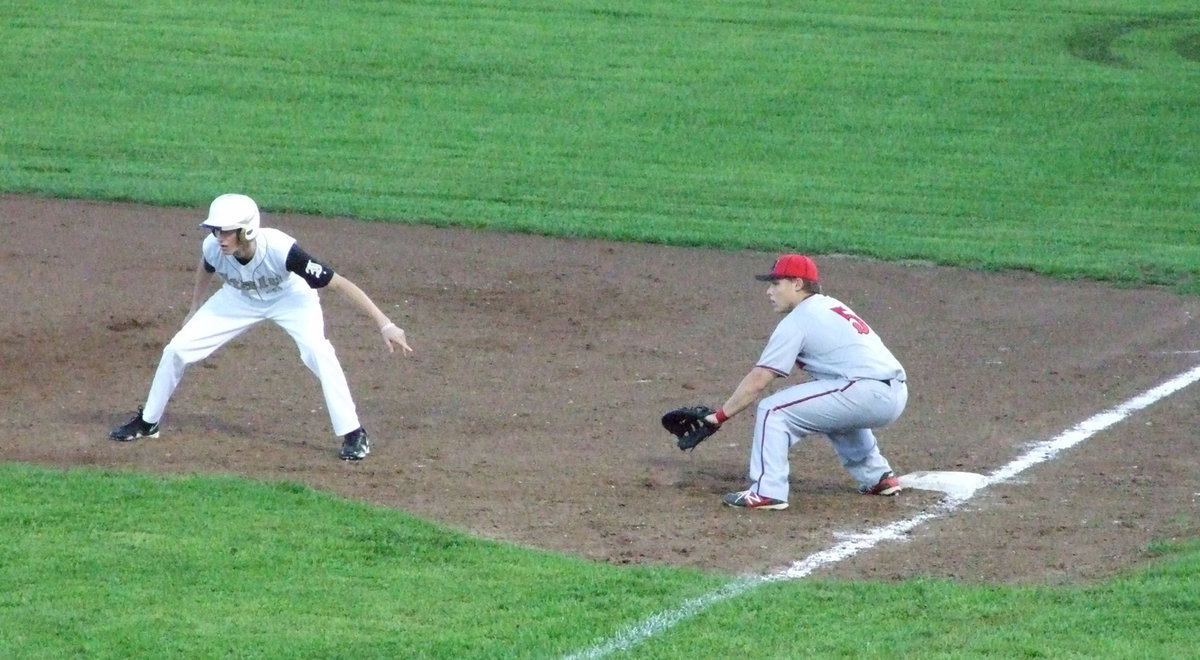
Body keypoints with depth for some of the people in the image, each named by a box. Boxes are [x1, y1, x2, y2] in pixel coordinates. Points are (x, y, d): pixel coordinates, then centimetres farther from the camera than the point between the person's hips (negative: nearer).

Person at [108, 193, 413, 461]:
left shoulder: (280, 249, -42)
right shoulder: (213, 248, -30)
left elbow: (339, 283, -39)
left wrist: (384, 324, -42)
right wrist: (195, 310, 13)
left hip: (290, 298, -4)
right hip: (239, 300, 4)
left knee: (317, 352, -30)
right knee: (176, 350, -2)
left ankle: (353, 434, -15)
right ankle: (147, 422, 23)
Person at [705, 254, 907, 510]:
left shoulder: (798, 320, -2)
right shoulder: (831, 307, 23)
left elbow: (758, 381, -4)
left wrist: (720, 415, 4)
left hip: (867, 394, -9)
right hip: (897, 395, 9)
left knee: (773, 410, -5)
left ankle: (766, 492, -12)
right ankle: (878, 477, 39)